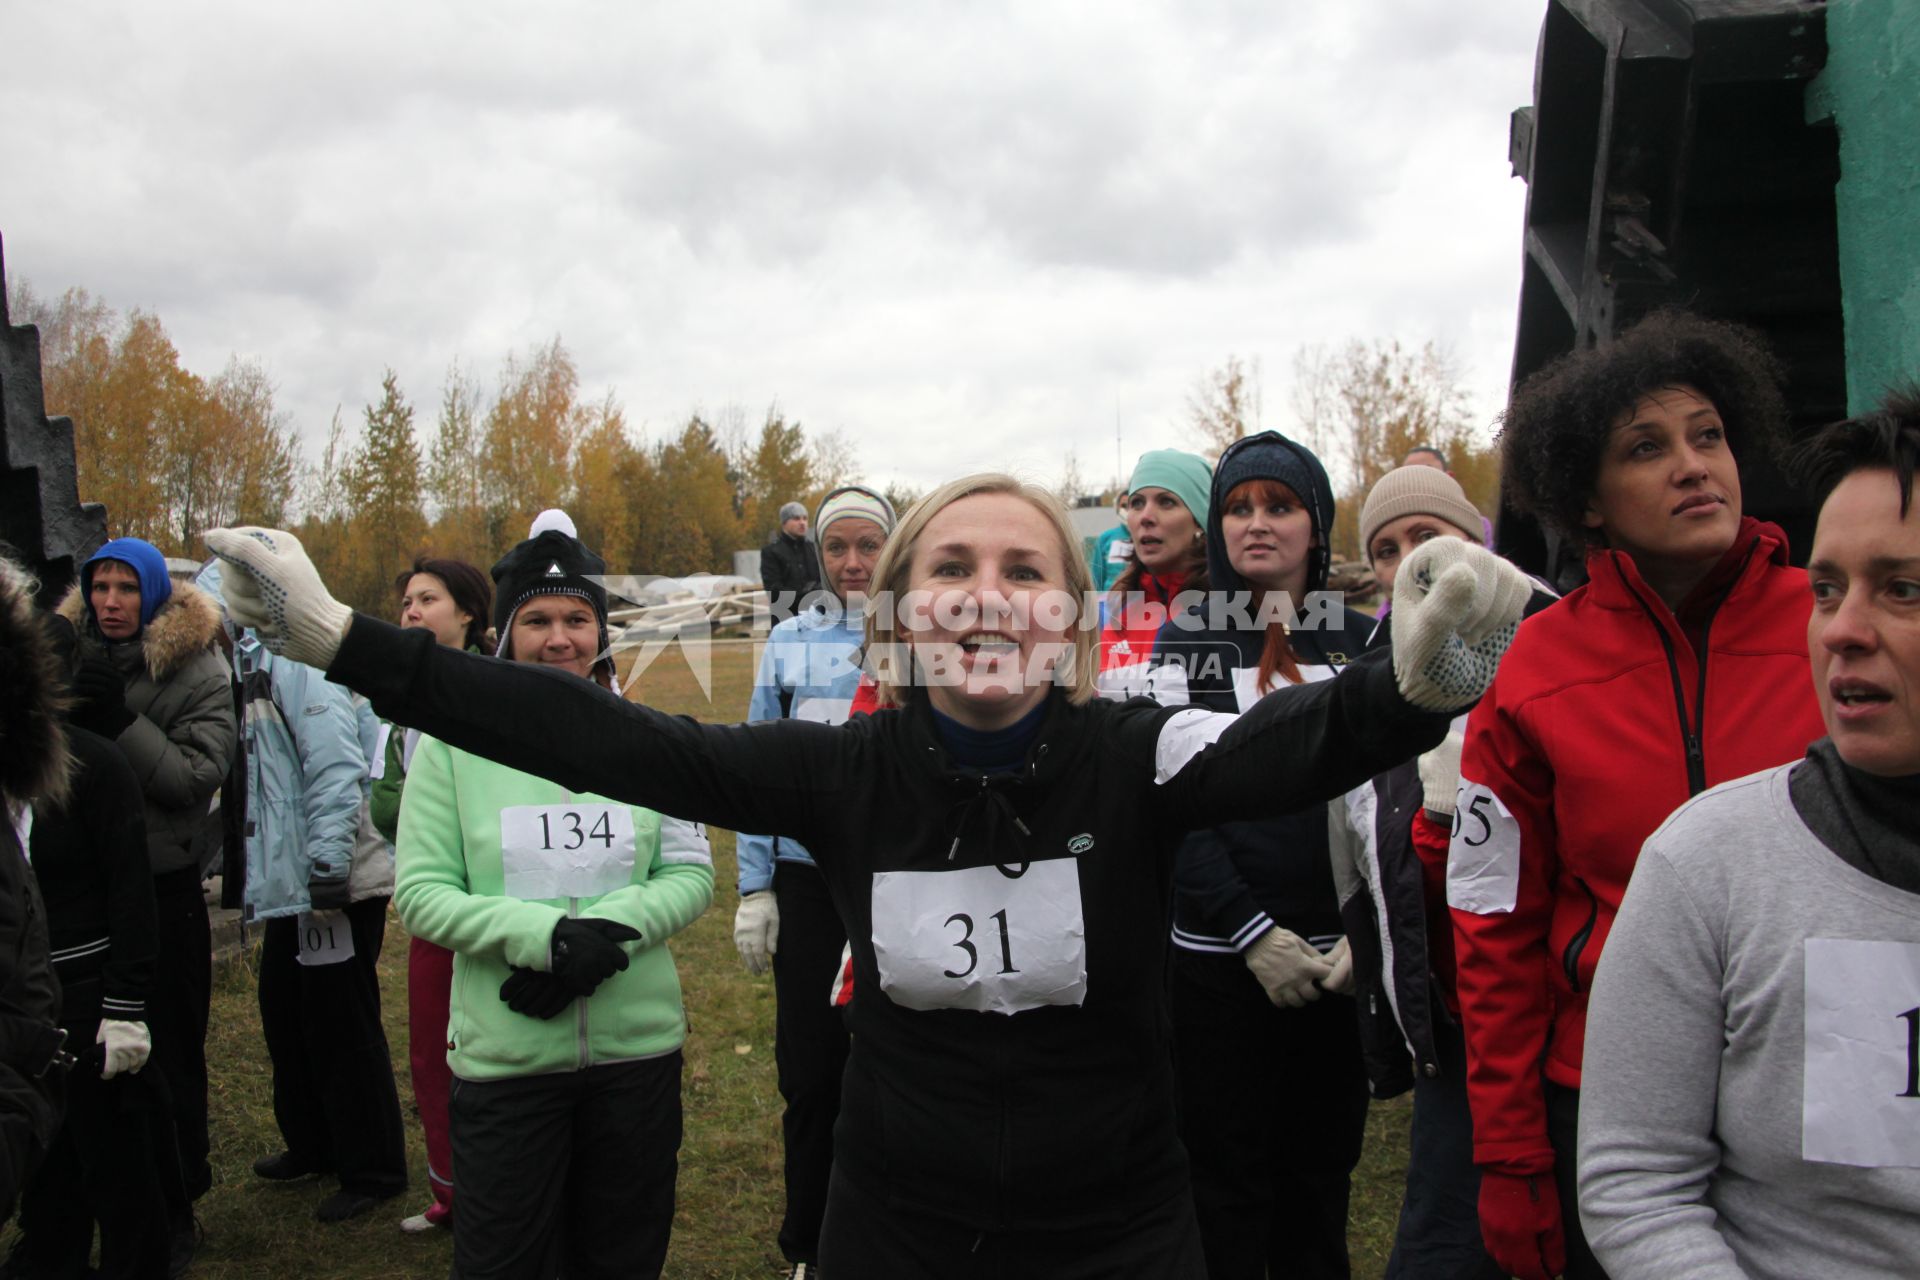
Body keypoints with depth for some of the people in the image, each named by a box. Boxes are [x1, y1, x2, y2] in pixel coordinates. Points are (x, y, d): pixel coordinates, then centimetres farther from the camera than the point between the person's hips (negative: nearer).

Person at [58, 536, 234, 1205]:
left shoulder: (198, 668, -8)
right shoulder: (71, 652, 4)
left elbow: (199, 775, -16)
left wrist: (119, 719, -23)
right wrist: (70, 709, -16)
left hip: (163, 881, -4)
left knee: (168, 1049, 6)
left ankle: (175, 1198, 22)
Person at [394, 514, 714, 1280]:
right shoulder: (454, 742, -3)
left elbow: (692, 875, 1)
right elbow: (421, 893, -7)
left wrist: (603, 932, -17)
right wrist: (547, 935, -21)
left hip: (638, 1046, 2)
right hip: (503, 1054, -2)